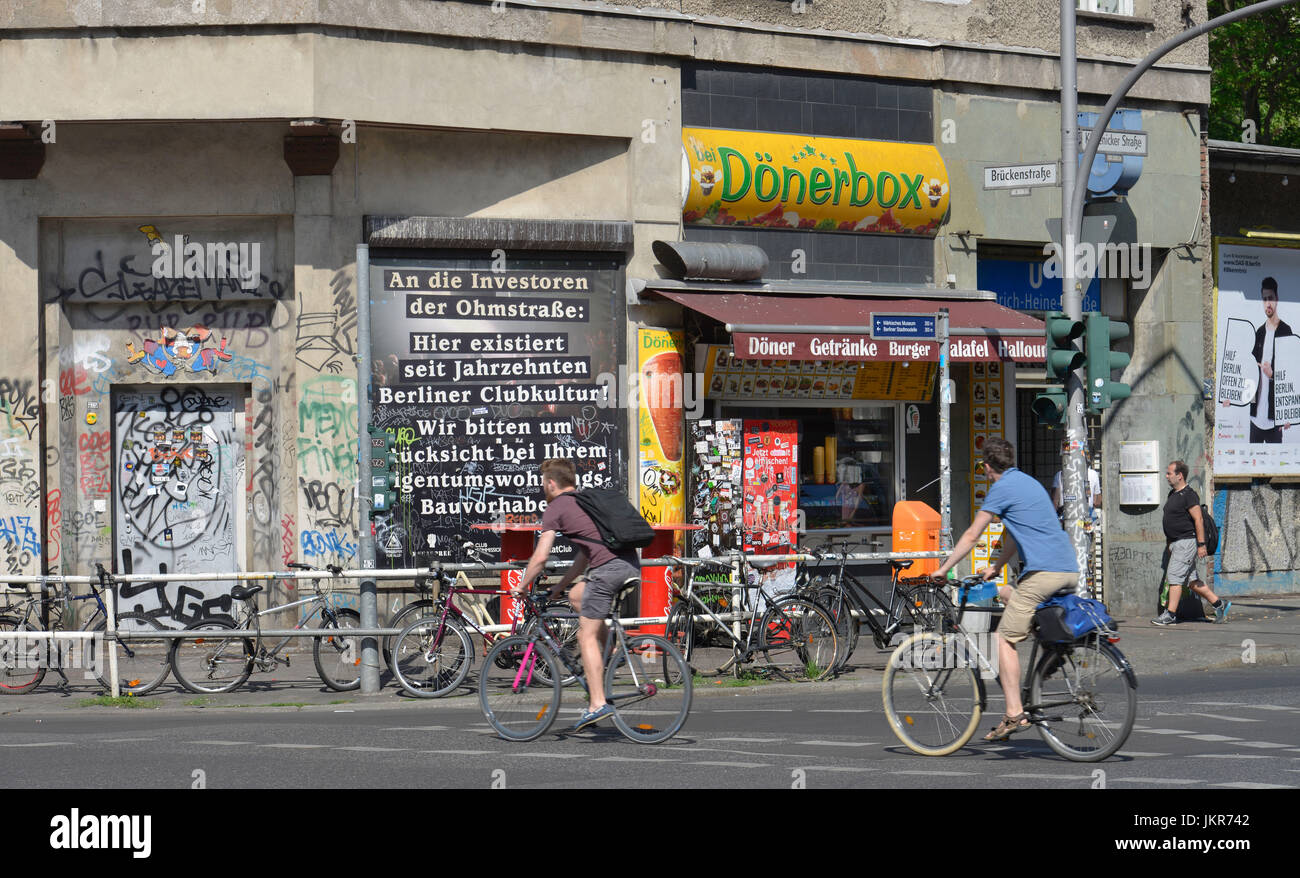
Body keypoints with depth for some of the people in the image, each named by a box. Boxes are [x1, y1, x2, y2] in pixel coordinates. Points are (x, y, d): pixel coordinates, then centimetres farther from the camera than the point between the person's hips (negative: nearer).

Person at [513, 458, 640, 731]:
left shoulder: (555, 508, 5)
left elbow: (541, 557, -1)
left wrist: (521, 587, 13)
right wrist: (560, 586, 38)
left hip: (608, 568, -8)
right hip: (633, 564, 8)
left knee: (587, 636, -2)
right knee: (576, 595, 28)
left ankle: (598, 704, -11)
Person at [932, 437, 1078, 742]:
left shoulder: (1002, 488, -1)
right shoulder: (1029, 482, 25)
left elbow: (972, 536, 1)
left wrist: (942, 570, 10)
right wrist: (995, 568, 46)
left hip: (1043, 573, -9)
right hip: (1070, 572, 9)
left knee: (1006, 638, -5)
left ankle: (1015, 714, -13)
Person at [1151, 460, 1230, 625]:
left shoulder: (1188, 495, -14)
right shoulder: (1173, 494, 16)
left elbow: (1198, 520, -18)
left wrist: (1201, 544, -21)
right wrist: (1170, 543, 24)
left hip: (1187, 542, -10)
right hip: (1176, 543, 10)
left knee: (1174, 575, -11)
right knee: (1192, 580, 10)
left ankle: (1170, 615, -10)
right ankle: (1219, 604, 17)